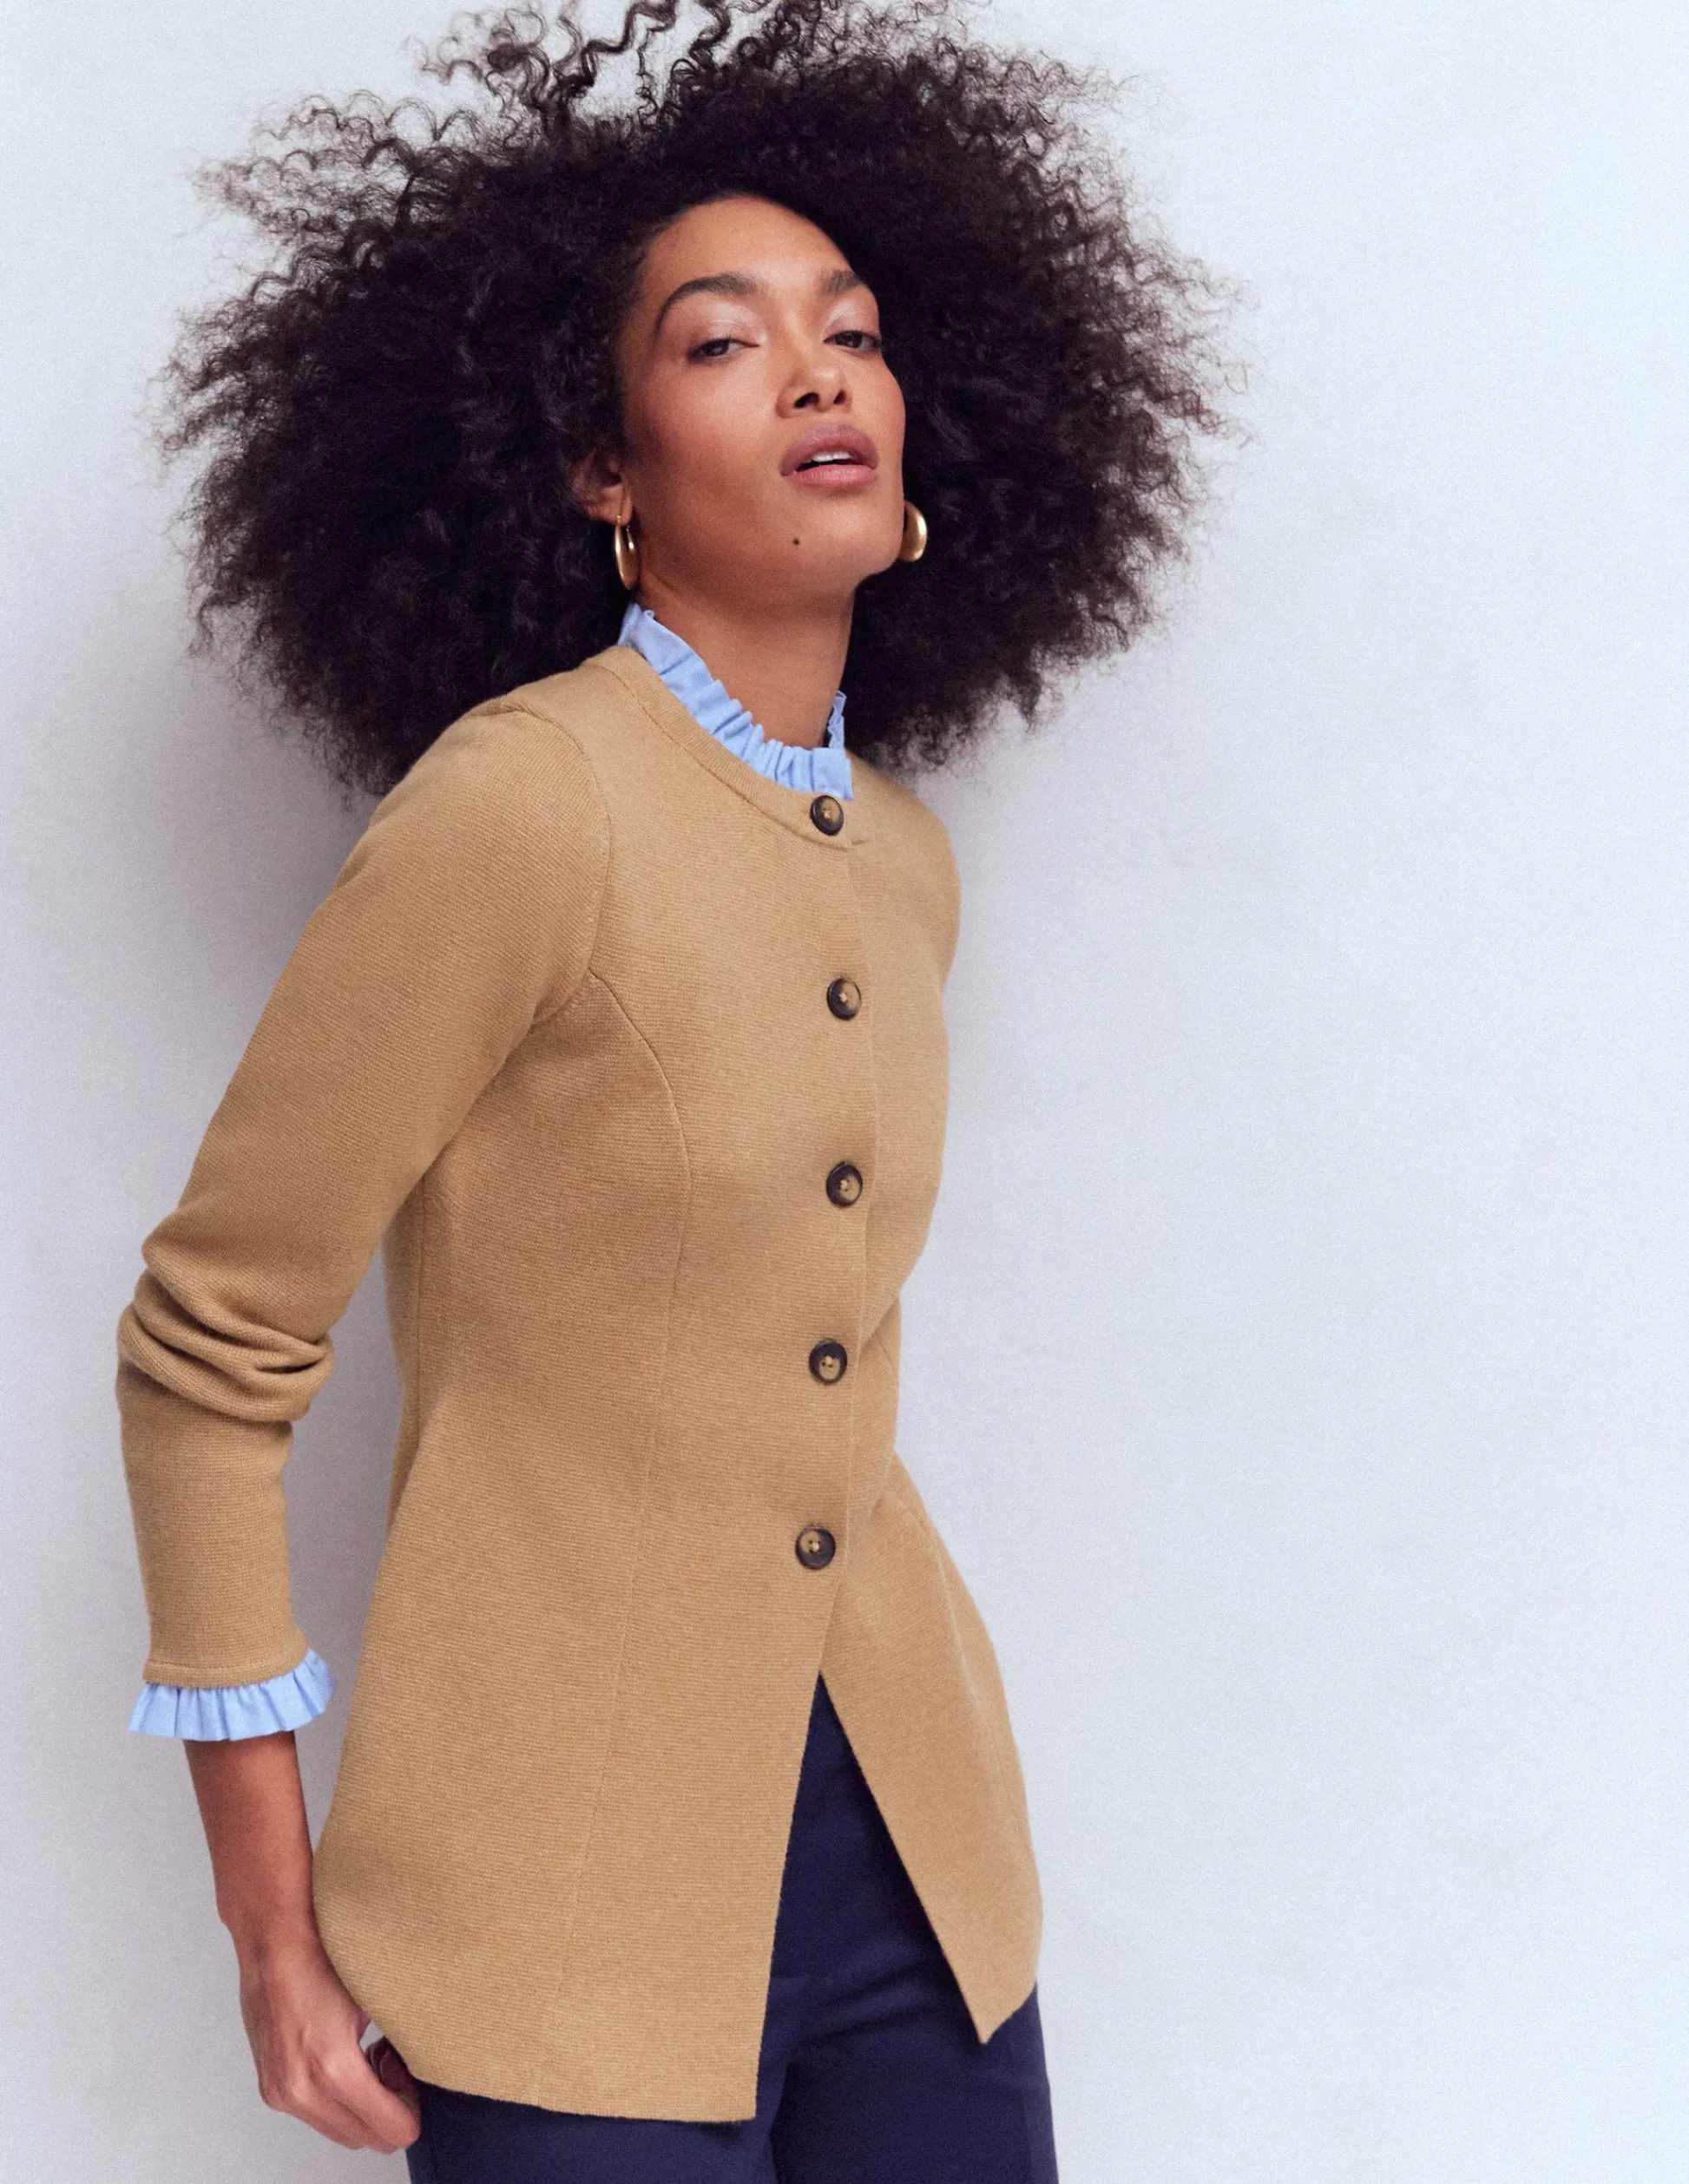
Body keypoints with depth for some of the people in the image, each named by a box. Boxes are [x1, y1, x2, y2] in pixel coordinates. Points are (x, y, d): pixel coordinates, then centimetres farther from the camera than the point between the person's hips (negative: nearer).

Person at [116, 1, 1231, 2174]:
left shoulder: (906, 866, 5)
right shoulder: (513, 806, -15)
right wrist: (274, 1912, -9)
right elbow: (208, 1348, -10)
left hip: (907, 1841, 6)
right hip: (580, 1888, -6)